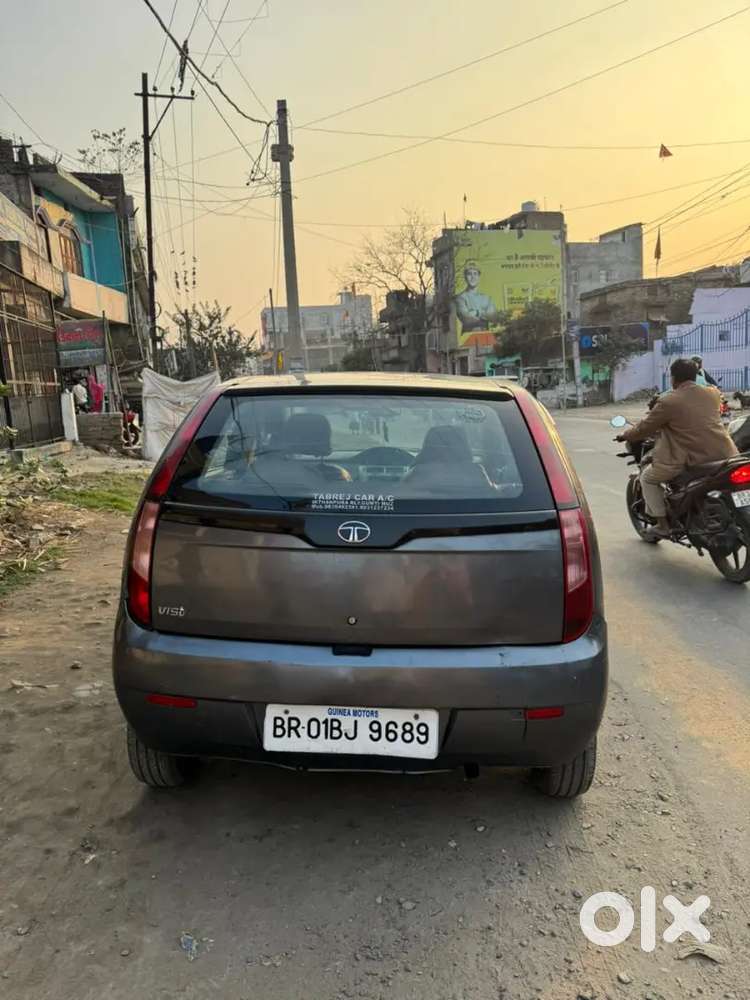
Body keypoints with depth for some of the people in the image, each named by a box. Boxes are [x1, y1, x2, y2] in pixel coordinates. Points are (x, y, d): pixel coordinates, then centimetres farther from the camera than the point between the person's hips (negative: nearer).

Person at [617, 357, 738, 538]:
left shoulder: (668, 402, -9)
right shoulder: (713, 393, 8)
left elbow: (645, 429, 0)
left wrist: (625, 435, 19)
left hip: (692, 459, -6)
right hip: (724, 455, 6)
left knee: (647, 478, 16)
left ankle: (663, 525, 13)